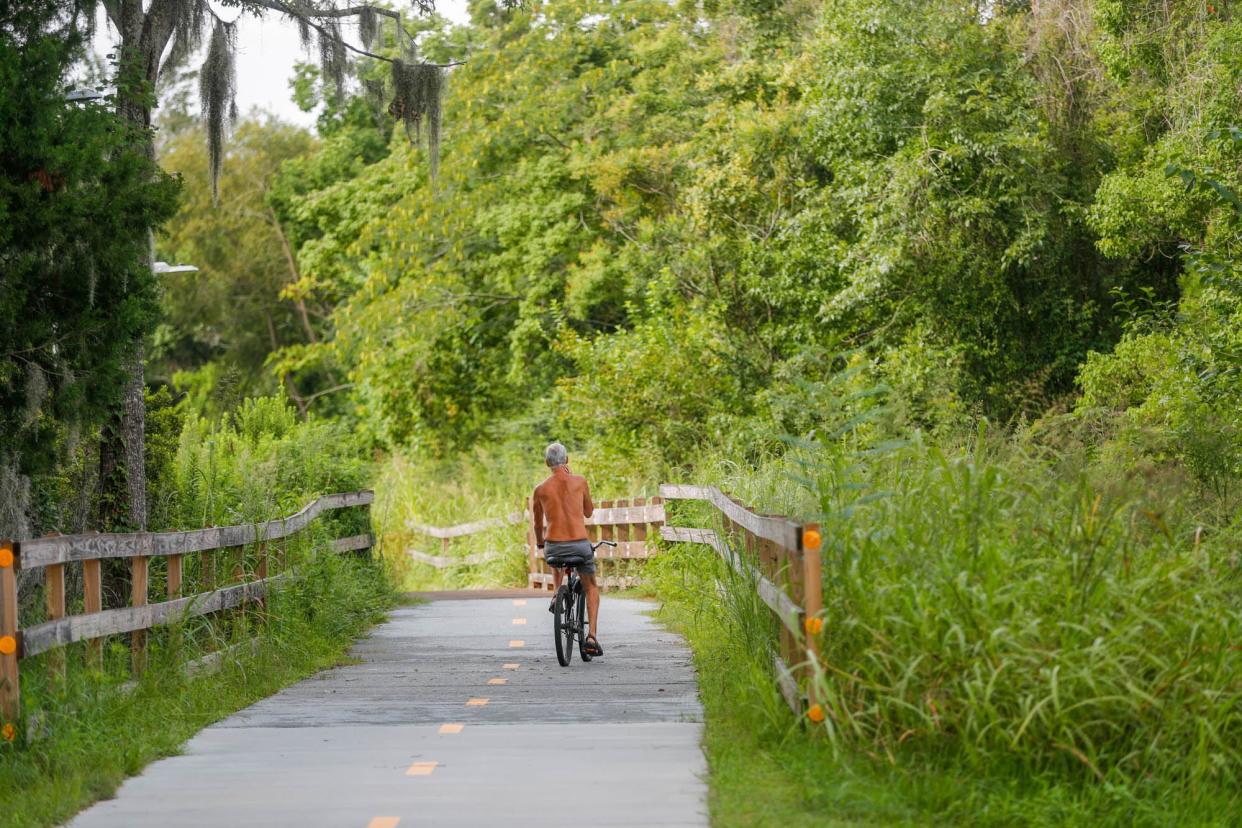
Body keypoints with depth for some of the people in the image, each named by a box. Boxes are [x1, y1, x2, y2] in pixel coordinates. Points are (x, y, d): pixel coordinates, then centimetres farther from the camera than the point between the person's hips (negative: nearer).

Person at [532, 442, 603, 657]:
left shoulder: (541, 489, 3)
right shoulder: (579, 481, 1)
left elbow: (537, 523, 16)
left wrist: (540, 545, 35)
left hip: (553, 546, 1)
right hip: (580, 544, -1)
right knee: (591, 587, 18)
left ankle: (557, 594, 24)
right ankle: (592, 636, 3)